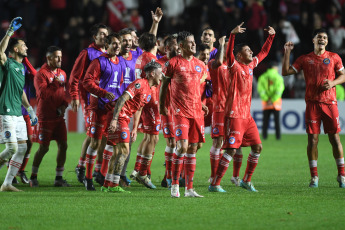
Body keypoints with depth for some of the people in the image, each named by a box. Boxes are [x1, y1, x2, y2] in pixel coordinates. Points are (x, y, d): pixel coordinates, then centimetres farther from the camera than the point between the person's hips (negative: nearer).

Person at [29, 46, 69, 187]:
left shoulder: (62, 74, 12)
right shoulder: (41, 74, -10)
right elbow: (43, 93, -21)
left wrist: (64, 105, 3)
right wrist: (55, 84, -21)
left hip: (59, 116, 6)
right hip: (45, 117, -6)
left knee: (63, 145, 1)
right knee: (44, 148, -2)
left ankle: (59, 178, 9)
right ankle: (33, 177, 14)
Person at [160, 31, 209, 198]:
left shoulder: (200, 65, 13)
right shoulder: (173, 63, -3)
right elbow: (164, 84, 5)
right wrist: (161, 105, 6)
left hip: (196, 111, 5)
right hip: (180, 111, -5)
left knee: (193, 148, 4)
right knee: (182, 146, -15)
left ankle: (189, 189, 8)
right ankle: (174, 184, -2)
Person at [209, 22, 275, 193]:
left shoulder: (250, 66, 13)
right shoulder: (235, 67, -7)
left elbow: (263, 52, 28)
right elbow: (229, 53, -27)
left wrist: (271, 36, 22)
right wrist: (233, 34, -39)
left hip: (247, 115, 8)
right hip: (234, 115, -8)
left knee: (257, 147, 7)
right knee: (231, 150, -11)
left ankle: (246, 181, 20)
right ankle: (214, 184, -8)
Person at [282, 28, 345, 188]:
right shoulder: (305, 59, 9)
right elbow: (286, 72, 7)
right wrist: (287, 53, -2)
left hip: (330, 102, 0)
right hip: (312, 103, 0)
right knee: (312, 139, -3)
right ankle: (314, 176, 4)